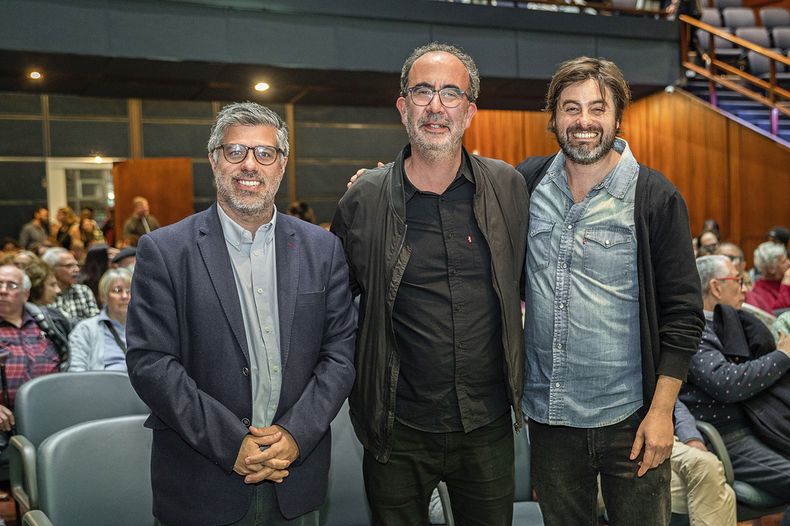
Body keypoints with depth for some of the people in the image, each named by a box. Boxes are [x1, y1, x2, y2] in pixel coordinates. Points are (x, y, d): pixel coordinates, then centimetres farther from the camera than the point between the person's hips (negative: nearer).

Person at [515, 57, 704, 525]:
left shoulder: (655, 197, -8)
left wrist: (661, 410, -11)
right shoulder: (528, 183, 1)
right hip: (547, 414, 3)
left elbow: (683, 313, -6)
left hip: (630, 417, -3)